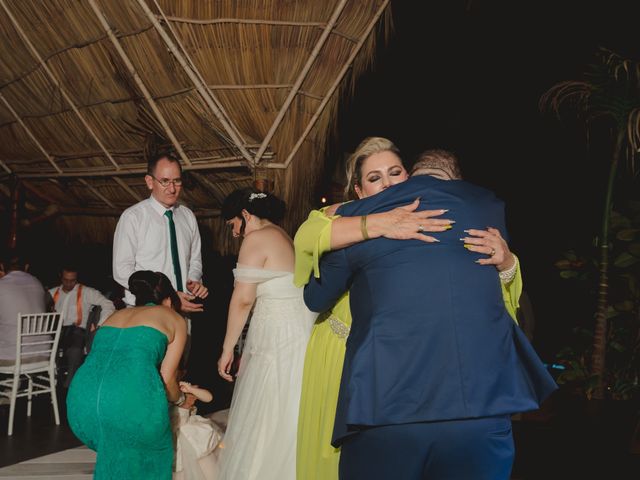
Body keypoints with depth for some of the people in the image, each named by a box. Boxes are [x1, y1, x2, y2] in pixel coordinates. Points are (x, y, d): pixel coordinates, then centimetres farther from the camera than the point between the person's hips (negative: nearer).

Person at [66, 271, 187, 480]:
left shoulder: (116, 314, 33)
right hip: (132, 398, -5)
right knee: (153, 452, 27)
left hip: (82, 396, 5)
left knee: (112, 455, 33)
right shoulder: (174, 319, 21)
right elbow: (166, 378, 15)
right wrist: (180, 399, 38)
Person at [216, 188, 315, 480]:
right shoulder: (286, 239, 18)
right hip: (301, 333, 9)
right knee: (290, 418, 13)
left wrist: (228, 349, -5)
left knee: (265, 422, 0)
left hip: (278, 337, -9)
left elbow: (242, 300, -12)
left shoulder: (256, 239, -9)